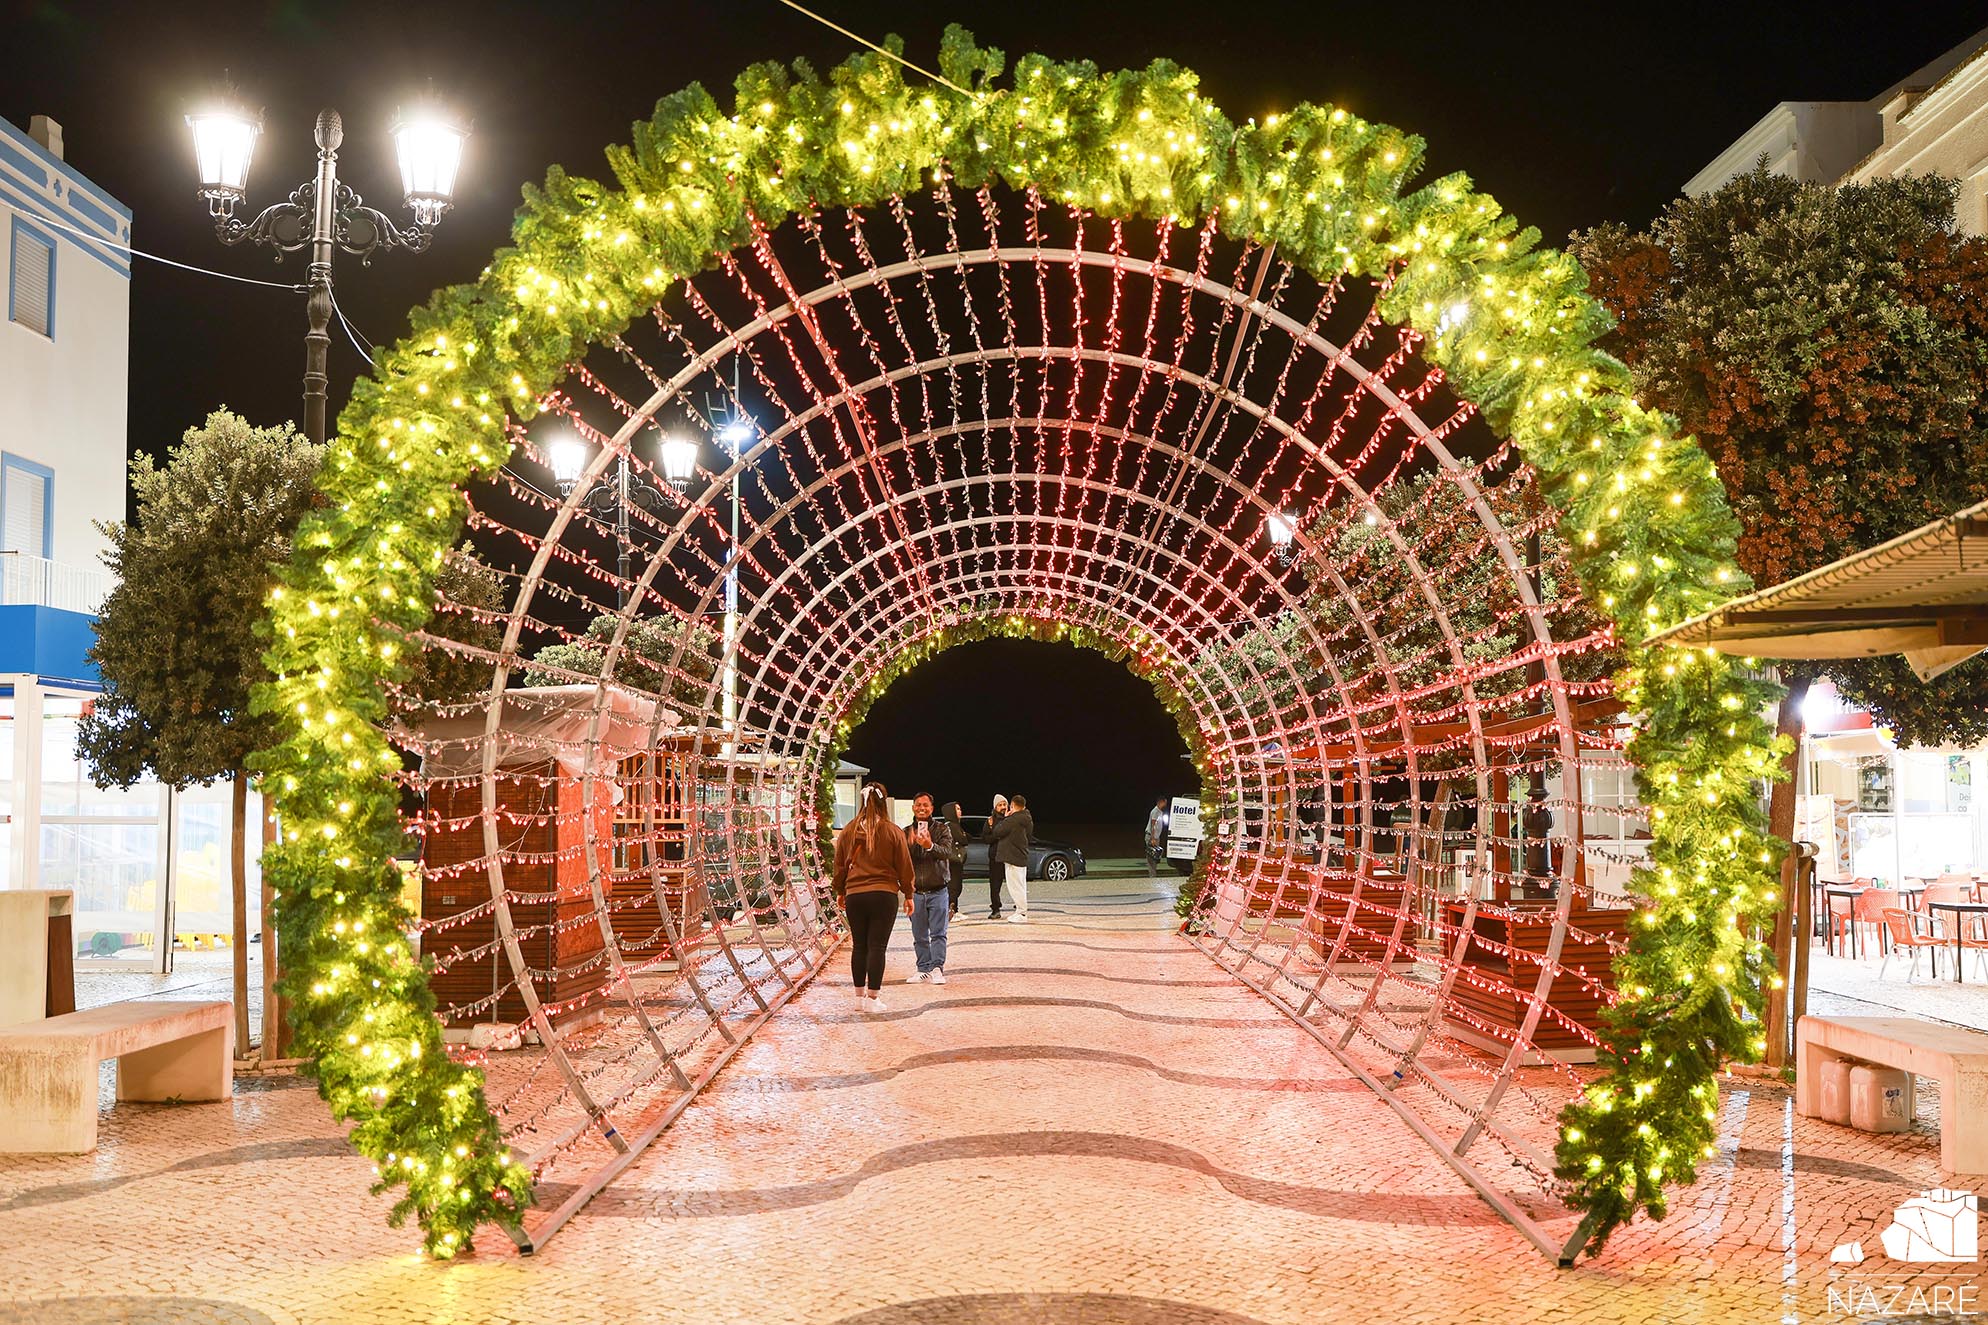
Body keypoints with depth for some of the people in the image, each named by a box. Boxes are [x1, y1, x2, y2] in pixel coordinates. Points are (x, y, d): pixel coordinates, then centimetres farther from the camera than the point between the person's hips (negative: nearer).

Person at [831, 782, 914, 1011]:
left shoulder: (848, 831, 2)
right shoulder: (893, 831, -6)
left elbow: (839, 864, 11)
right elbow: (904, 866, 0)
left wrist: (840, 891, 24)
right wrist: (908, 894, 11)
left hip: (854, 895, 3)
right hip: (884, 895, -3)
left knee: (859, 946, 13)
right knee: (877, 946, 0)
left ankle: (859, 995, 20)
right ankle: (872, 998, 0)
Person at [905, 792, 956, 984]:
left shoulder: (942, 829, 2)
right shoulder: (906, 833, 8)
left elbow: (947, 853, -14)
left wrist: (930, 846, -33)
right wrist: (911, 844, -19)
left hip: (938, 891, -2)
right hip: (916, 892, 2)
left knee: (938, 933, -4)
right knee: (919, 936, 6)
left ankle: (937, 968, -3)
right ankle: (924, 968, 13)